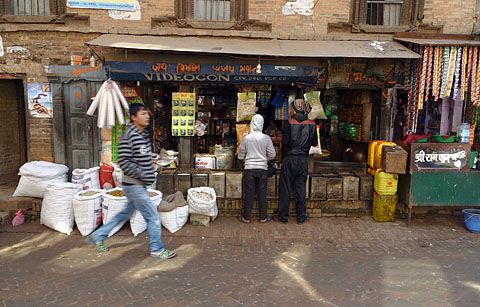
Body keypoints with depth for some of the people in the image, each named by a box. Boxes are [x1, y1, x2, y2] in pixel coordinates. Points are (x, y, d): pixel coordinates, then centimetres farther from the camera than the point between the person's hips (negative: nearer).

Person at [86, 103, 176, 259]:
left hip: (139, 185, 9)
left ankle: (98, 236, 35)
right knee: (153, 216, -2)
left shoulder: (144, 134, 10)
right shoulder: (128, 136, -18)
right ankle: (157, 249, 15)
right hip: (134, 186, -9)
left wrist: (150, 173, 11)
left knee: (127, 213, 21)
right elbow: (124, 163, -22)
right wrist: (143, 175, -20)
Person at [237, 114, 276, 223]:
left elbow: (241, 155, 4)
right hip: (262, 169, 0)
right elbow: (272, 155, 1)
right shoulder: (266, 138, -6)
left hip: (249, 169, 0)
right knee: (262, 194, 10)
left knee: (249, 193, 7)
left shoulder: (246, 138, -5)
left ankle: (246, 217, 15)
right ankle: (263, 217, 18)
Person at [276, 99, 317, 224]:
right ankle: (301, 216, 17)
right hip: (303, 159, 3)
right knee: (300, 187, 11)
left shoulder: (289, 122, -10)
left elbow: (285, 142, -13)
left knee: (285, 188, 6)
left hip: (289, 158, -3)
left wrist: (283, 152, 6)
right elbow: (314, 143, 5)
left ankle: (283, 216, 13)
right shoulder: (312, 124, 0)